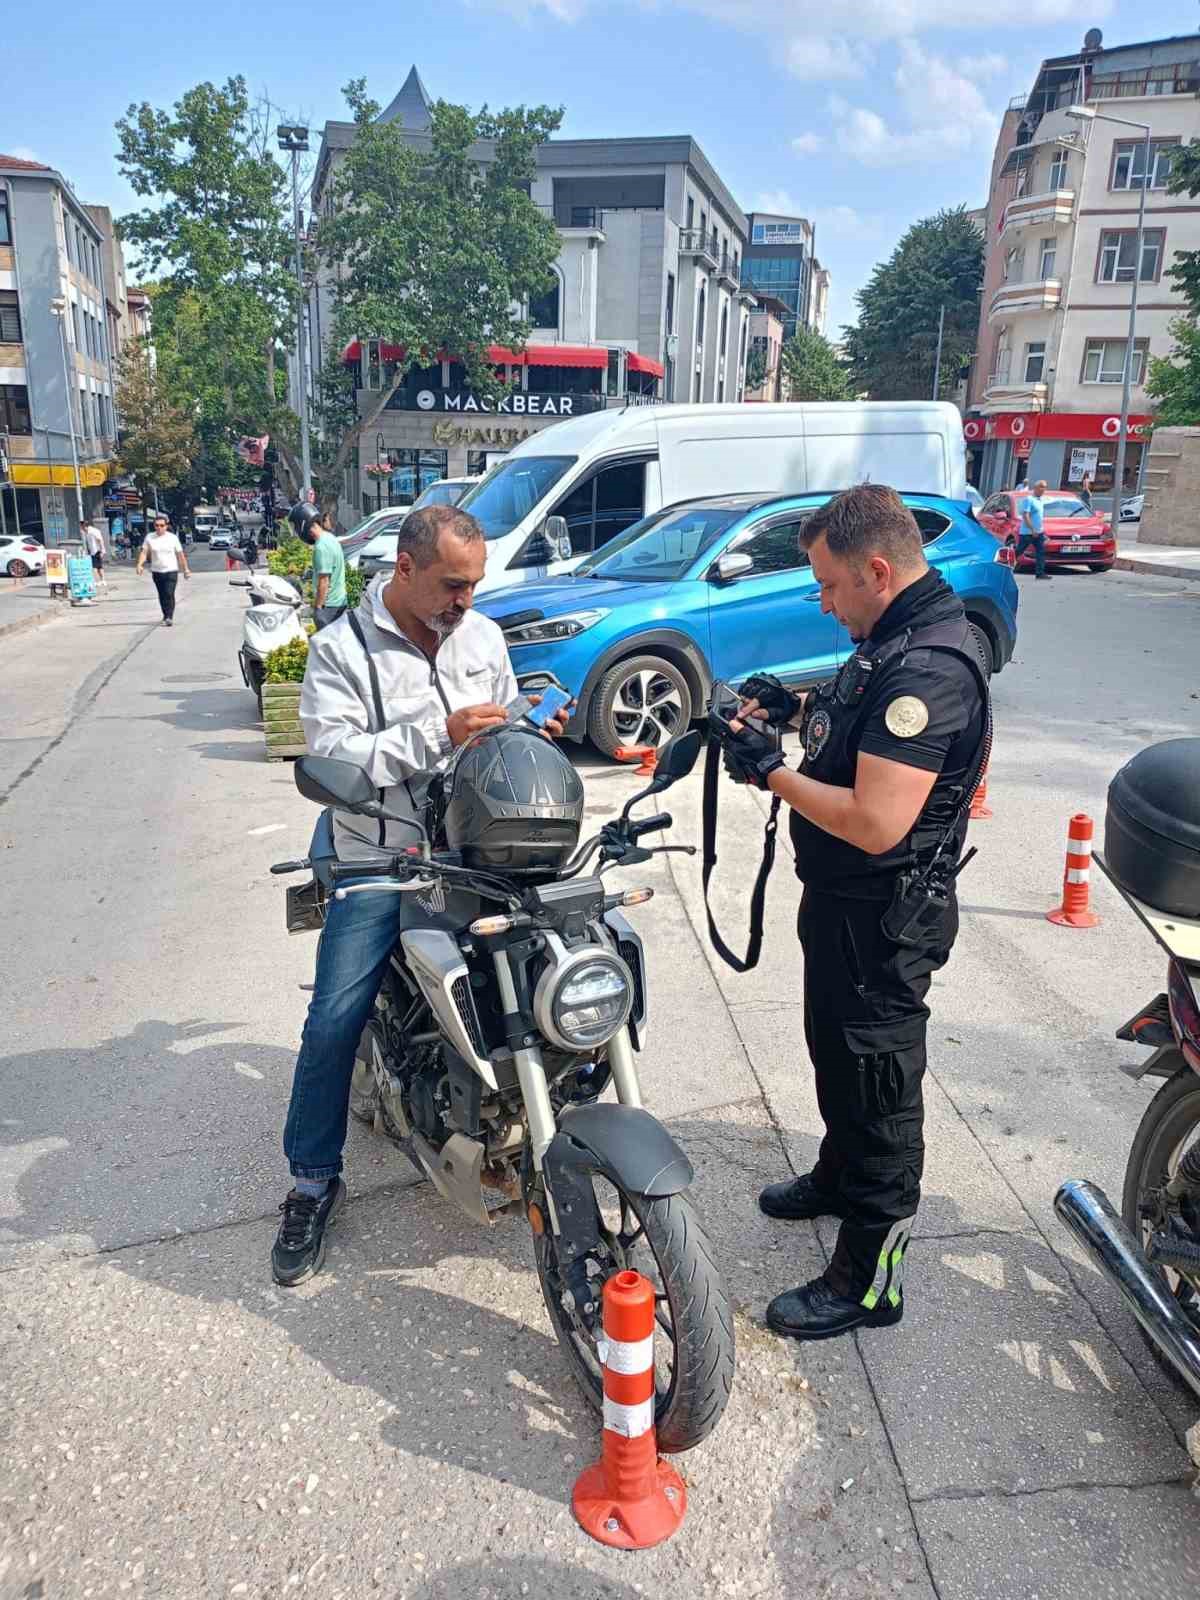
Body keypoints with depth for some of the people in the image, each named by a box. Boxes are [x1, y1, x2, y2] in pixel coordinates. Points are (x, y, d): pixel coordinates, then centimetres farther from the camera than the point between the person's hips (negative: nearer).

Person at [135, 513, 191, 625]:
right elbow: (144, 552, -3)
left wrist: (186, 569, 4)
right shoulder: (149, 537, 1)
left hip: (171, 571, -3)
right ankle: (166, 615, 28)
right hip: (156, 571, 3)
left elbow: (180, 554, 3)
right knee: (162, 596, 12)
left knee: (169, 594, -15)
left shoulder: (172, 538, -2)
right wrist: (139, 564, -19)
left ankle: (169, 618, -15)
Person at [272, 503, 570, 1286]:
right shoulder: (342, 648, -7)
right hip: (379, 862, -4)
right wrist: (439, 733, -25)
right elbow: (331, 755, -18)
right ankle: (314, 1181, 13)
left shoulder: (483, 636, 9)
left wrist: (536, 731, -4)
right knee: (334, 1024, -7)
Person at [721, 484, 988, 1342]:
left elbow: (877, 821, -34)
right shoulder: (901, 638, 5)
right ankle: (840, 1177, 51)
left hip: (883, 914, -11)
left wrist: (771, 771, -23)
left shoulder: (929, 668, -28)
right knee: (835, 1050, 27)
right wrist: (803, 706, 5)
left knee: (876, 1083, 4)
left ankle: (871, 1276, 21)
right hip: (844, 901, 11)